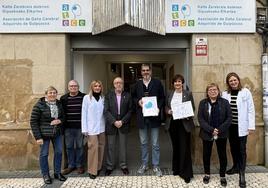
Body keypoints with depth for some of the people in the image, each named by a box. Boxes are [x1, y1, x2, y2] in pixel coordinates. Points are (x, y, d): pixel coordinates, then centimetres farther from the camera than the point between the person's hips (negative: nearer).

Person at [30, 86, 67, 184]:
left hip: (57, 133, 5)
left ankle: (57, 173, 29)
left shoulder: (59, 104, 3)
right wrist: (38, 137, -14)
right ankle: (46, 175, 23)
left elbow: (63, 116, 15)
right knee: (44, 154, 5)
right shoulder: (39, 105, -11)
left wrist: (60, 120, -10)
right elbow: (33, 121, -11)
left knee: (59, 152, 11)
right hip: (44, 134, -5)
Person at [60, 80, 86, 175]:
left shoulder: (84, 97, -2)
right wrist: (62, 124, 1)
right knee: (69, 147, 11)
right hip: (68, 127, 2)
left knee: (79, 146, 8)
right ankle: (71, 165, 25)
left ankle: (79, 165, 23)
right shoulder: (63, 98, 6)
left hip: (80, 127, -2)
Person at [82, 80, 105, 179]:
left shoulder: (103, 98, 7)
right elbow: (84, 113, -2)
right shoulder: (87, 98, -1)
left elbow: (105, 112, 9)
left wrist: (106, 125, 2)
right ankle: (92, 170, 4)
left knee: (101, 147, 8)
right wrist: (84, 128, -6)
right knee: (93, 147, -7)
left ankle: (98, 167, 23)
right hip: (91, 128, -3)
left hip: (101, 127, 4)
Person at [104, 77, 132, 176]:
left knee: (123, 146, 10)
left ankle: (123, 165, 24)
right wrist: (114, 121, -14)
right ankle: (109, 166, 21)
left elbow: (130, 111, -2)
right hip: (111, 124, 0)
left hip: (123, 124, 0)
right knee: (110, 147, 7)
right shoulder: (108, 95, 0)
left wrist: (122, 121, -12)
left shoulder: (127, 95, 1)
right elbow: (106, 111, -5)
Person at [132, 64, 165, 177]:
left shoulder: (157, 83, 0)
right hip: (142, 117, 2)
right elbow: (133, 97, 13)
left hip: (154, 116, -2)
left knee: (155, 143, 6)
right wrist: (138, 101, -8)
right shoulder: (137, 84, 6)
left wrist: (158, 107, -14)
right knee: (143, 143, 13)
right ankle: (144, 164, 28)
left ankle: (156, 166, 20)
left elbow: (162, 98, 2)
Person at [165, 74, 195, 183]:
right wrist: (168, 111, -10)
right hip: (172, 123, 4)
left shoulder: (188, 94, 0)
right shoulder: (169, 94, 10)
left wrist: (188, 115, -18)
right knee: (175, 146, 13)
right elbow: (166, 107, 12)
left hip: (184, 123, -3)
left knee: (184, 148, -3)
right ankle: (176, 168, 29)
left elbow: (193, 108, 0)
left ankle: (186, 173, 7)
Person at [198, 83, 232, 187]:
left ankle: (222, 176, 25)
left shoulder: (225, 102, 0)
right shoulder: (203, 103, 0)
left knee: (222, 155, 9)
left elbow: (229, 118, -4)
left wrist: (220, 129, -15)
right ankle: (207, 174, 30)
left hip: (221, 134, 0)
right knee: (206, 154, 10)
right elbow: (200, 118, -6)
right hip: (207, 134, 0)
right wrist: (211, 130, -17)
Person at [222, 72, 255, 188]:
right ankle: (236, 166, 34)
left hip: (241, 126, -3)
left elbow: (251, 110, -5)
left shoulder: (245, 92, -5)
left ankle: (242, 174, 9)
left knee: (242, 149, 0)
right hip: (230, 126, 3)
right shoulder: (225, 94, 3)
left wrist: (251, 126, -8)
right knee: (233, 147, 15)